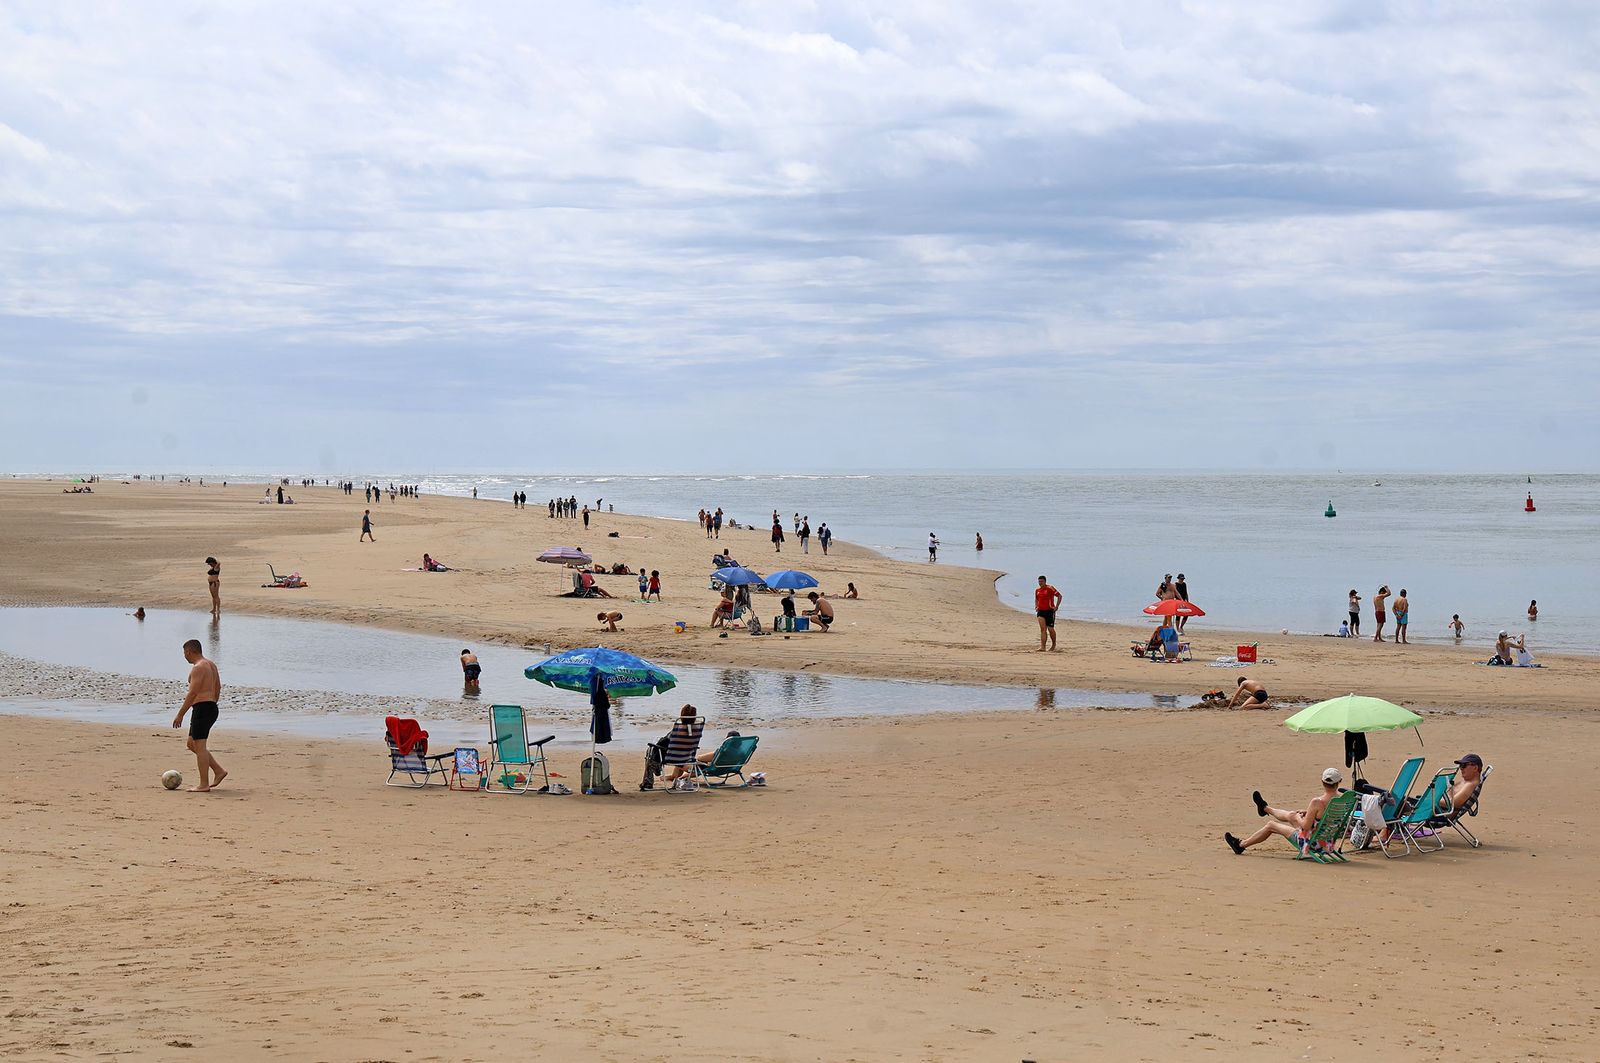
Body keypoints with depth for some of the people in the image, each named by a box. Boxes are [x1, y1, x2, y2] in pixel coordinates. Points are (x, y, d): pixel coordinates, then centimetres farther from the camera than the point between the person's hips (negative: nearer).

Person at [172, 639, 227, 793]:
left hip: (202, 709, -10)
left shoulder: (198, 668, -14)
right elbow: (218, 689, 22)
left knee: (199, 746, -6)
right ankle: (219, 770, 13)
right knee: (191, 744, 18)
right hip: (212, 708, 10)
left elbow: (192, 693, -19)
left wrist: (180, 714, -16)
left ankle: (204, 785, -6)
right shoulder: (211, 665, 16)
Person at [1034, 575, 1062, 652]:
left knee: (1050, 629, 3)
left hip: (1049, 611, -4)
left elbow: (1059, 596, -6)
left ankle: (1054, 644, 28)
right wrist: (1036, 606, 10)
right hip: (1040, 611, 4)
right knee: (1043, 629, -8)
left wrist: (1056, 606, -11)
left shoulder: (1050, 588, -8)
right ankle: (1042, 647, -13)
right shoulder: (1037, 590, 10)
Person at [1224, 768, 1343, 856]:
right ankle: (1265, 808, 65)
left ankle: (1240, 845, 36)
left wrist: (1298, 817, -4)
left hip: (1310, 842, -7)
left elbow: (1305, 826, -25)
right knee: (1290, 816, 30)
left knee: (1271, 825, 14)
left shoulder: (1317, 802, -29)